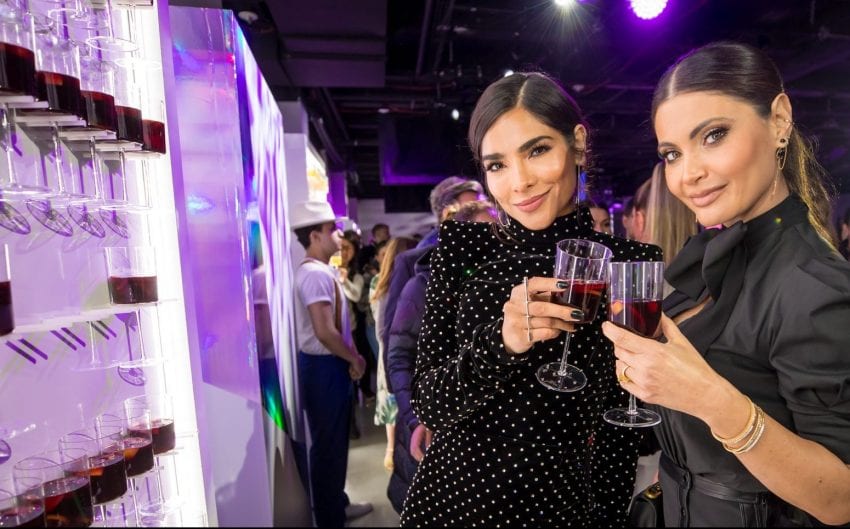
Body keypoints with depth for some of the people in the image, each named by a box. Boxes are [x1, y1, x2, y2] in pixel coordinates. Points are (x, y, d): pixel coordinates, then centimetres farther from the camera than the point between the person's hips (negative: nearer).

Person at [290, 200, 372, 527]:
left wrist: (350, 357, 10)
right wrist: (354, 359, -14)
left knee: (335, 441, 22)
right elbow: (324, 332, -28)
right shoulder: (315, 274, -20)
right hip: (324, 367, -10)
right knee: (328, 444, 4)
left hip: (330, 364, 10)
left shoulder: (319, 271, 12)